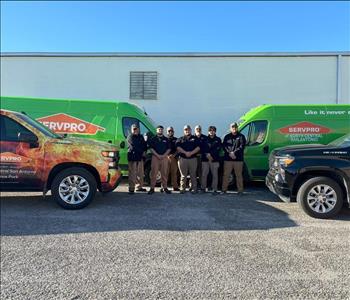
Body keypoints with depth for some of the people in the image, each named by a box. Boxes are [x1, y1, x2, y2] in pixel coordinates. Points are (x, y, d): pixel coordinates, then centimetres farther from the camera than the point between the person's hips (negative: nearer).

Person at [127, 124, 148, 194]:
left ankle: (139, 187, 24)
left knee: (140, 173, 12)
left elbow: (144, 145, 20)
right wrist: (141, 151, -6)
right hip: (132, 157, -7)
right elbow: (133, 146, -11)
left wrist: (144, 151, 0)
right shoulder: (130, 137, -1)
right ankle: (131, 189, -5)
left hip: (140, 157, 7)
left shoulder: (141, 137, 19)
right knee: (132, 174, -8)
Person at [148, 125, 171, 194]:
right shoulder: (153, 139, 8)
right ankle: (152, 188, 0)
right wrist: (158, 155, -11)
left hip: (164, 157, 2)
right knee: (154, 173, -4)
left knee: (164, 173, 2)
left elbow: (168, 149, 9)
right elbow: (151, 148, 0)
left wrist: (163, 155, -7)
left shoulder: (166, 139, 13)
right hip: (155, 157, -2)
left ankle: (165, 187, 8)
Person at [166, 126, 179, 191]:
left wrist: (174, 155, -6)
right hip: (166, 157, -1)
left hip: (174, 158, 2)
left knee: (174, 172, 2)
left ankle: (175, 186, 5)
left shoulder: (176, 140, 16)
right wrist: (168, 155, -8)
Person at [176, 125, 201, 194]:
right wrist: (185, 152, -16)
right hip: (182, 159, 0)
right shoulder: (180, 139, 13)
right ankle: (182, 188, 7)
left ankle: (194, 189, 5)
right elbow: (178, 147, -3)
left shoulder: (195, 139, 13)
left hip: (193, 159, 0)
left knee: (193, 175, 0)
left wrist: (191, 153, -13)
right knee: (183, 175, 1)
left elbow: (198, 147, 0)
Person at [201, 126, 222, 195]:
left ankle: (215, 190, 4)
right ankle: (203, 188, 12)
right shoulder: (205, 139, 13)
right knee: (204, 174, 1)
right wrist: (207, 155, -12)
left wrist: (211, 154, -11)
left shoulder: (218, 139, 10)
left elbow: (218, 149, -1)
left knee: (215, 175, -2)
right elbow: (203, 148, 4)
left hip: (215, 160, -1)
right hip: (205, 159, 1)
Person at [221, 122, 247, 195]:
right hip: (227, 159, 2)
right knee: (226, 175, 3)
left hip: (238, 159, -2)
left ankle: (240, 190, 7)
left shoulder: (241, 136, 7)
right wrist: (230, 153, -9)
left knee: (239, 175, 0)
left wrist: (234, 153, -13)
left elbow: (242, 146, -3)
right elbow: (224, 146, 5)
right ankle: (224, 189, 10)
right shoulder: (227, 137, 13)